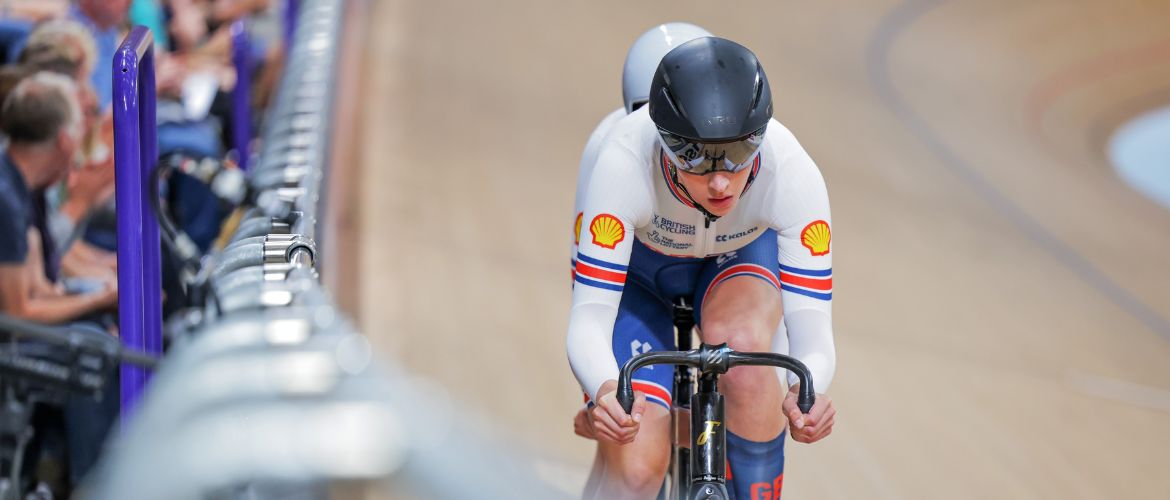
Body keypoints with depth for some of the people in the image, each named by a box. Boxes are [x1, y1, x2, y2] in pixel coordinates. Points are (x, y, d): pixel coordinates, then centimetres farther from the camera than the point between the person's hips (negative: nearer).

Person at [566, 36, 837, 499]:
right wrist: (605, 391, -60)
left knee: (740, 340, -35)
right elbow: (588, 319, -38)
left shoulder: (792, 173, -36)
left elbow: (811, 326, -35)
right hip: (637, 271, -1)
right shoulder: (623, 163, -39)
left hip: (738, 263, 1)